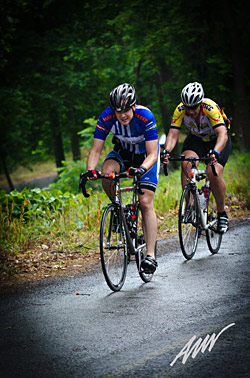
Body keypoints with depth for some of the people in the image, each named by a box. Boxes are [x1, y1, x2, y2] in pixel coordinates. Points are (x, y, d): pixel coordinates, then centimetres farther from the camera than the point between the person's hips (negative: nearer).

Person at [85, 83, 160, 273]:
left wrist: (141, 169, -53)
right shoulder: (107, 117, -26)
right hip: (123, 151, 3)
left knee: (146, 203, -15)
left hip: (146, 155, -3)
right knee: (107, 171, -32)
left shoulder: (145, 116, -33)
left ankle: (151, 255, -15)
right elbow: (96, 150, -21)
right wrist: (90, 171, -40)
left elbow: (152, 155, -34)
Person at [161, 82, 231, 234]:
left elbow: (222, 134, -45)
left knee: (214, 173, -25)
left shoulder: (211, 108, -34)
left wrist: (215, 152, -63)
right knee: (187, 164, -28)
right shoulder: (180, 110, -24)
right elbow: (173, 134, -27)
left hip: (217, 140, -3)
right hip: (196, 139, 3)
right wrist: (167, 151, -47)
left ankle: (222, 214, -4)